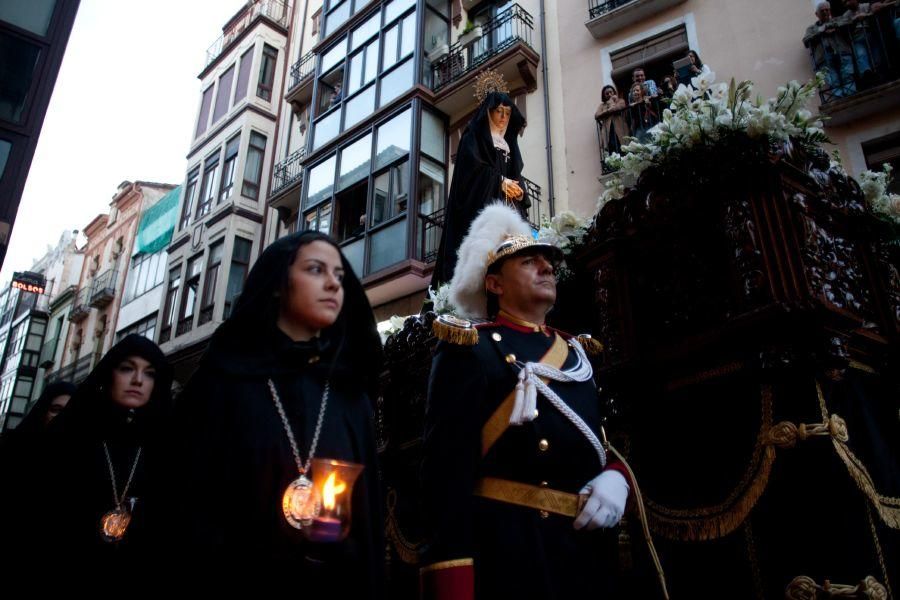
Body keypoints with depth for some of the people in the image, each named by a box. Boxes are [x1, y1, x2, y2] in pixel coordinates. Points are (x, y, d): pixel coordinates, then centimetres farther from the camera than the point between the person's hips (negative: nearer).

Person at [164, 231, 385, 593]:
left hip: (337, 583, 3)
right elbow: (185, 500, -6)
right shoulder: (224, 380, -2)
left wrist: (367, 588, -2)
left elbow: (369, 520, 4)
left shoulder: (352, 397, 6)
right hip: (235, 576, -2)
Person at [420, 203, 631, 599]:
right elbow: (448, 465, -16)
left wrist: (615, 475, -5)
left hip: (585, 550, 7)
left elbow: (609, 439, 18)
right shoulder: (470, 350, -7)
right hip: (505, 551, -6)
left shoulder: (578, 355, 14)